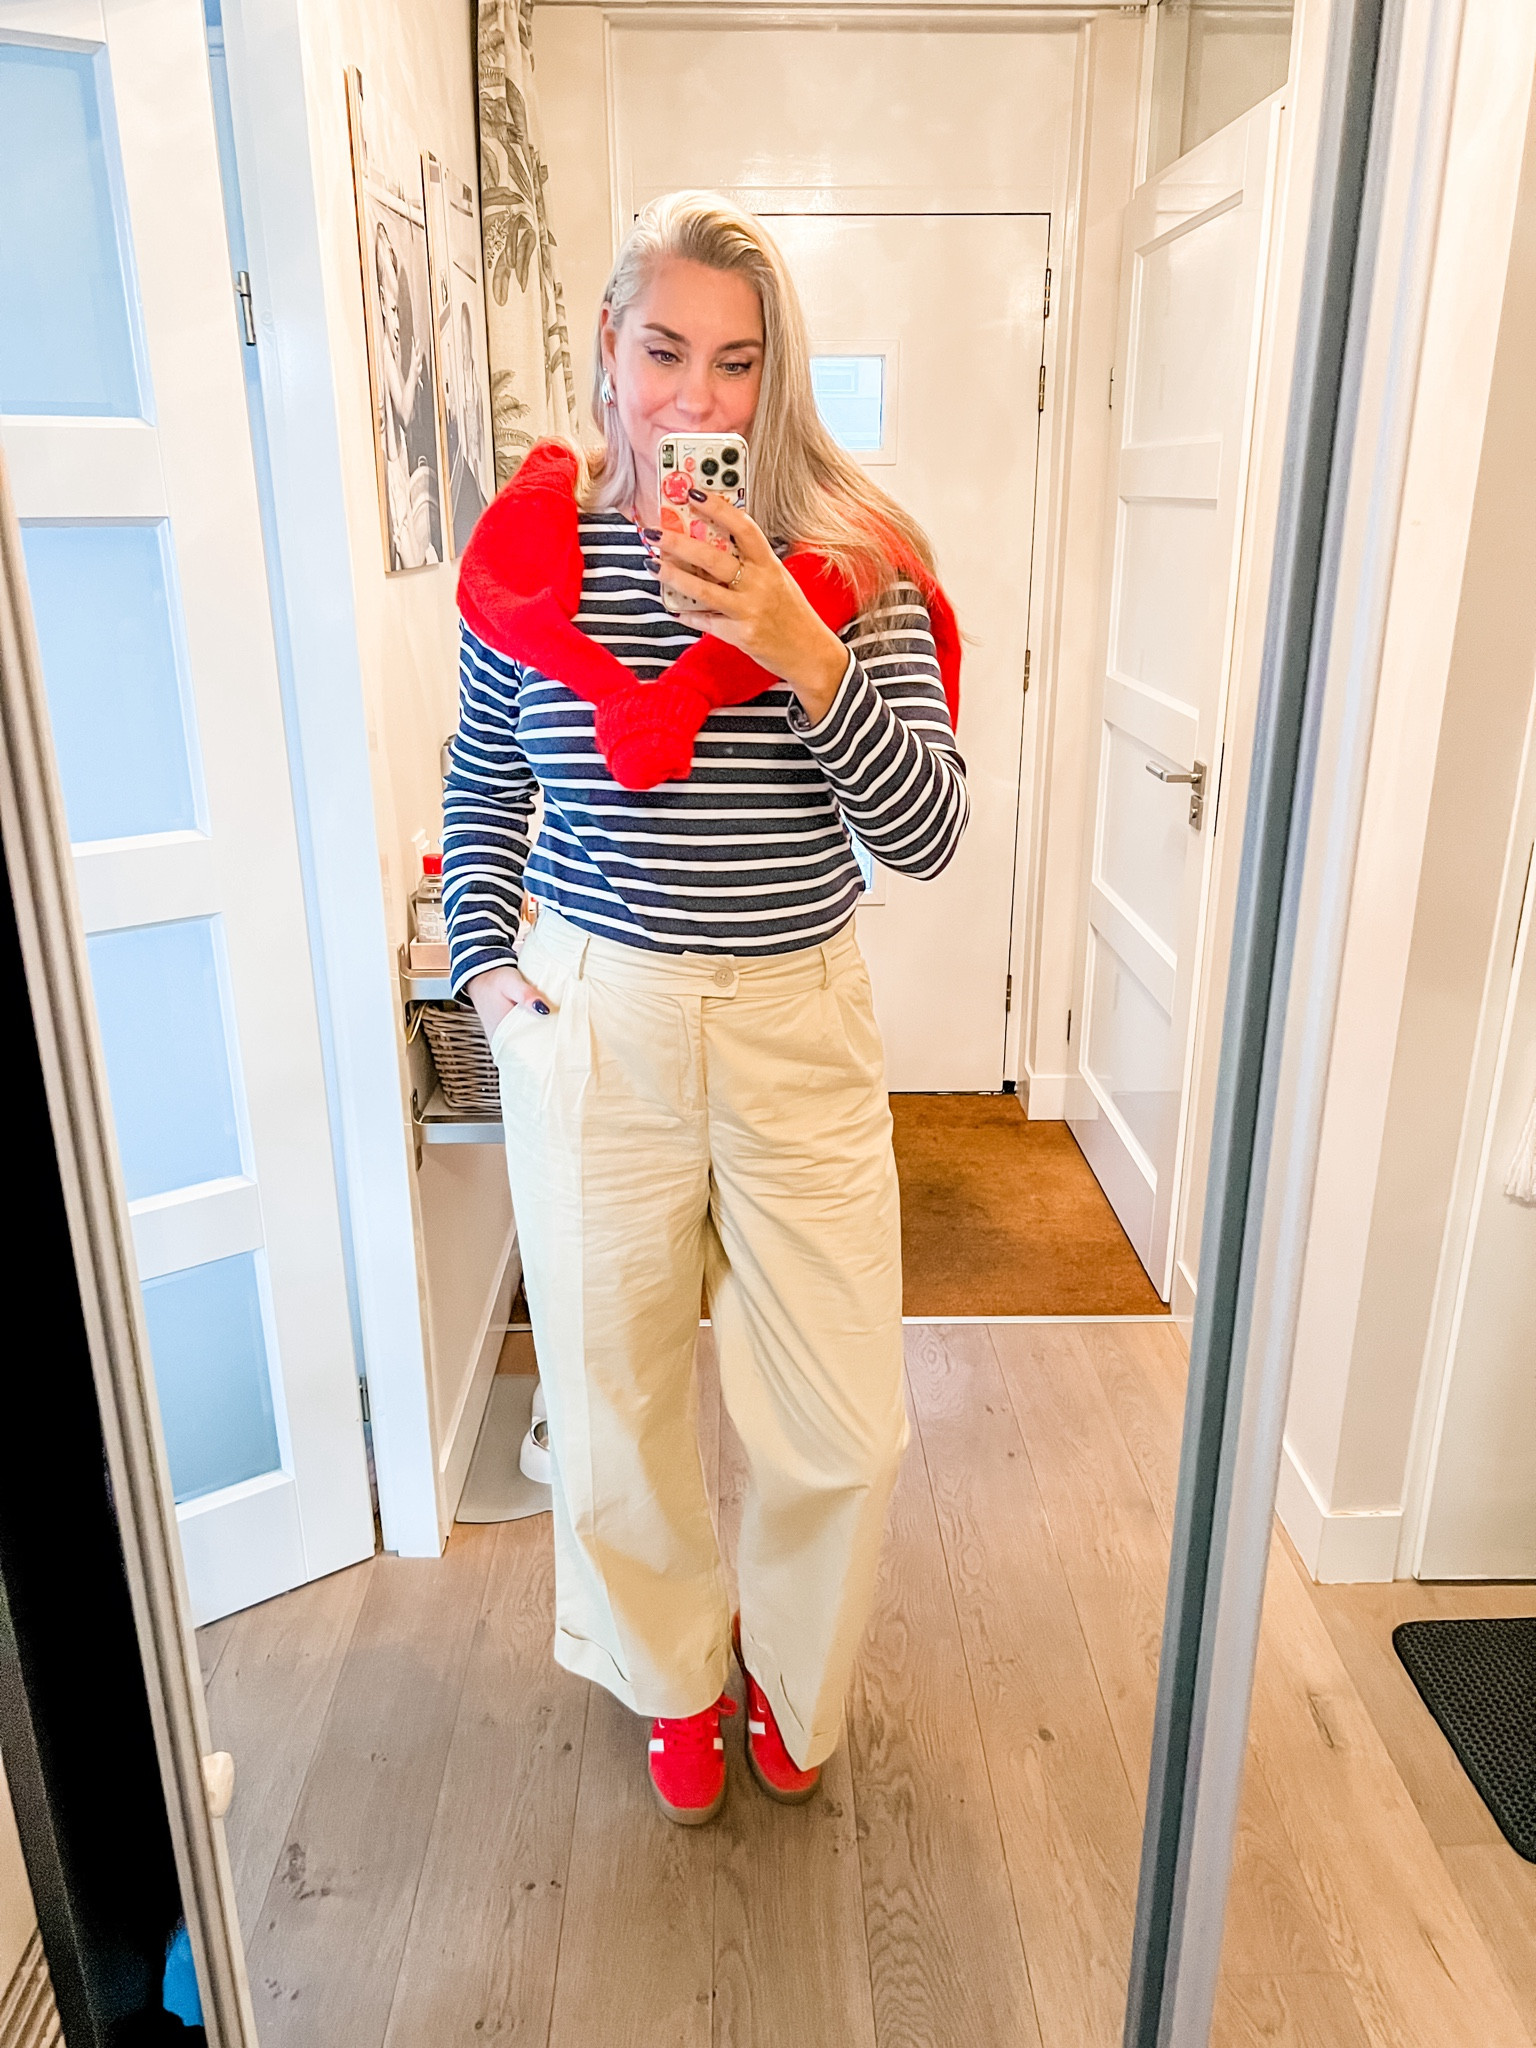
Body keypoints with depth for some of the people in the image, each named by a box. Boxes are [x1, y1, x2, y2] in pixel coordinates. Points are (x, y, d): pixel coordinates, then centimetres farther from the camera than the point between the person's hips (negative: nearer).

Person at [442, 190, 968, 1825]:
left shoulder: (850, 556, -4)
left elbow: (926, 832, -12)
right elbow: (481, 784, 14)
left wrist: (804, 655, -24)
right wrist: (485, 957, 3)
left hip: (799, 1027, 0)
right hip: (592, 1021, 1)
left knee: (844, 1428, 7)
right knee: (616, 1397, 14)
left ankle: (790, 1670, 42)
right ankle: (678, 1677, 45)